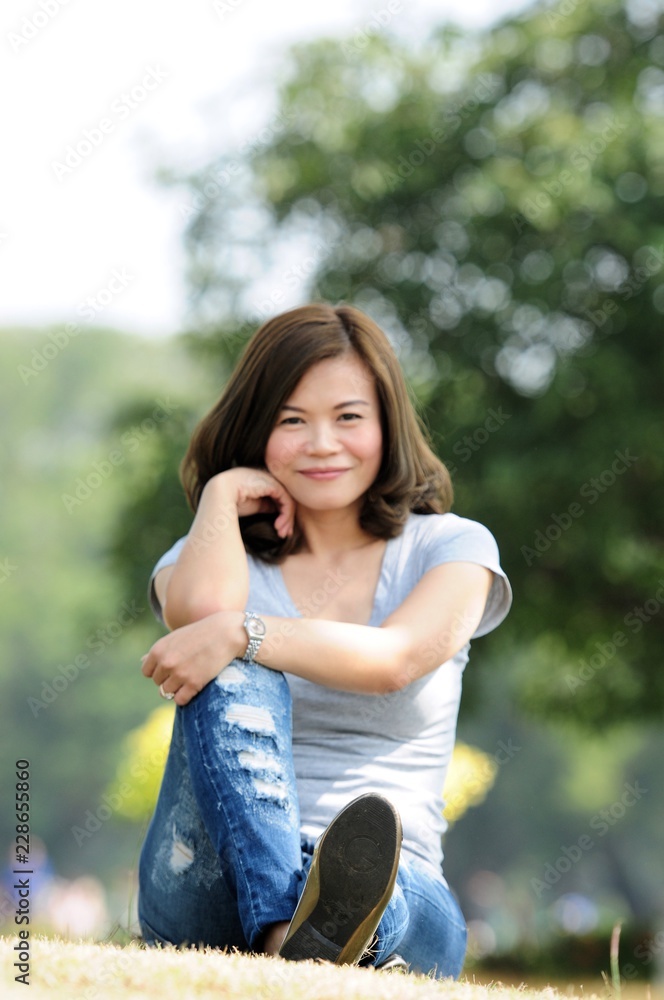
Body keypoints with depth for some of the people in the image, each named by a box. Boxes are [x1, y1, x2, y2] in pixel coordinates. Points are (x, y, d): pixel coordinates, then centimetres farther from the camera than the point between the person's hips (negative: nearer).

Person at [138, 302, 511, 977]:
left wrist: (240, 633, -23)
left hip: (399, 897, -1)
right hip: (213, 897, 1)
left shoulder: (451, 547, 13)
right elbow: (198, 608, -10)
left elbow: (394, 658, -10)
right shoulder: (221, 557, 18)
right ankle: (287, 922, -55)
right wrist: (221, 493, 6)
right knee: (235, 679, -29)